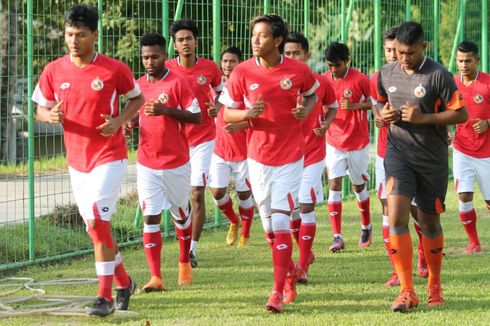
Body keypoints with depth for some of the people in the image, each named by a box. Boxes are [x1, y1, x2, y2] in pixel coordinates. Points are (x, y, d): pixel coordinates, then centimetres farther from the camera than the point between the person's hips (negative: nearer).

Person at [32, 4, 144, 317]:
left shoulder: (115, 69, -9)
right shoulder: (54, 71, -1)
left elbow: (137, 98, 5)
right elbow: (40, 109, 8)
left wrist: (120, 120, -13)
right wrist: (50, 115, -16)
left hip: (110, 157, -5)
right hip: (77, 160, 5)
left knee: (96, 222, -16)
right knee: (97, 226, 12)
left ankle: (105, 296, -9)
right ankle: (124, 283, 33)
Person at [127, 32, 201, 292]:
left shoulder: (177, 83, -8)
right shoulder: (138, 85, 7)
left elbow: (196, 117, -10)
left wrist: (165, 110, -22)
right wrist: (129, 123, -2)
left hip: (176, 163, -3)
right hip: (147, 164, 3)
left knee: (181, 215, 13)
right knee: (150, 218, -7)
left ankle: (184, 263, 37)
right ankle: (155, 277, -9)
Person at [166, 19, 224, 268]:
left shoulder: (210, 68, -3)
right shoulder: (167, 69, -3)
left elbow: (221, 91, 14)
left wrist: (217, 107, -6)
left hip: (203, 138, -1)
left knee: (197, 193, -7)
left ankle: (193, 249, -1)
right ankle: (184, 245, 22)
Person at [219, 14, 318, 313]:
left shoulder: (299, 70, -7)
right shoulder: (242, 72, -6)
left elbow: (312, 94, 14)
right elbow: (228, 113, 2)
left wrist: (305, 109, -7)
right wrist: (248, 114, -19)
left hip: (290, 157, -2)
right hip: (258, 157, 2)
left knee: (280, 223, -11)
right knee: (269, 227, 11)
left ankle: (278, 293, -7)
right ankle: (290, 271, 38)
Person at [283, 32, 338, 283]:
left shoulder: (321, 82, -1)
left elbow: (332, 106, 17)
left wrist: (326, 124, -2)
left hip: (313, 154, -2)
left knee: (306, 206, -8)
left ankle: (303, 267, -2)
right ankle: (306, 253, 31)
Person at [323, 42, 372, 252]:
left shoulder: (360, 80, -12)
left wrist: (354, 105, -21)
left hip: (358, 143, -2)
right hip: (334, 143, 2)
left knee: (358, 186, 12)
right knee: (334, 185, -10)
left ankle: (366, 226, 36)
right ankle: (337, 237, -11)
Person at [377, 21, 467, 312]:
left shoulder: (438, 75, -11)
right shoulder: (387, 73, 3)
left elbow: (461, 114, -11)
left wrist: (423, 118, -20)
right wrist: (384, 114, -2)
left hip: (432, 158, -2)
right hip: (398, 154, 2)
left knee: (430, 221, 10)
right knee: (396, 217, -15)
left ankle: (435, 286, 30)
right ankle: (407, 291, -12)